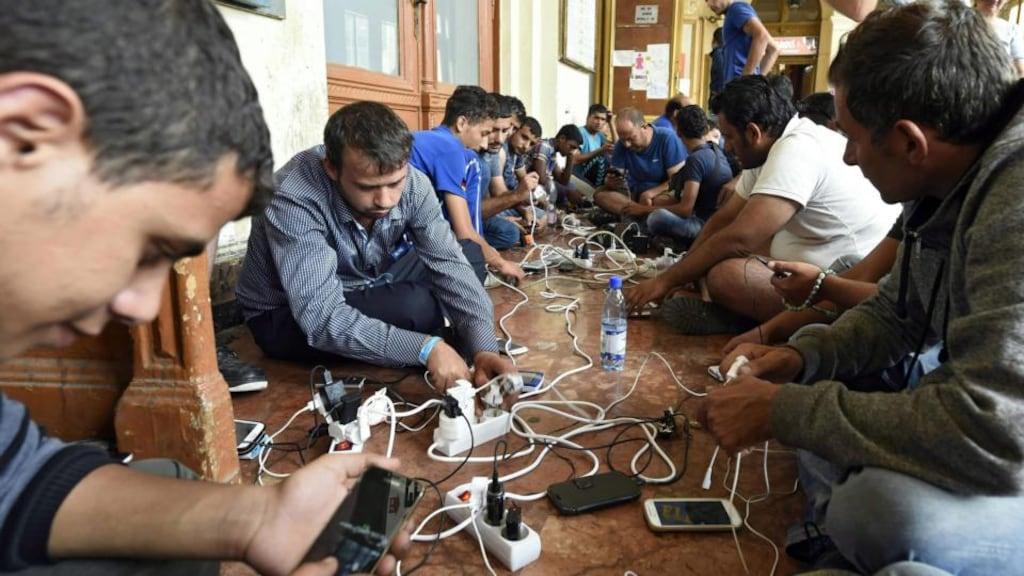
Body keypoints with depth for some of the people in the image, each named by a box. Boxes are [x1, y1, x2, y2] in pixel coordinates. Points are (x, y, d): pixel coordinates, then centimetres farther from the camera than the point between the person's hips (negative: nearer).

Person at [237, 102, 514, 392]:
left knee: (470, 253, -3)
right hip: (285, 318, -5)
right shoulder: (294, 200, -34)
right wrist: (426, 348, -45)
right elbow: (323, 320, -39)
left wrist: (484, 347, -32)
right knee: (412, 306, -31)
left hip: (363, 294, 6)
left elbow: (450, 264, -18)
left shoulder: (413, 183, -19)